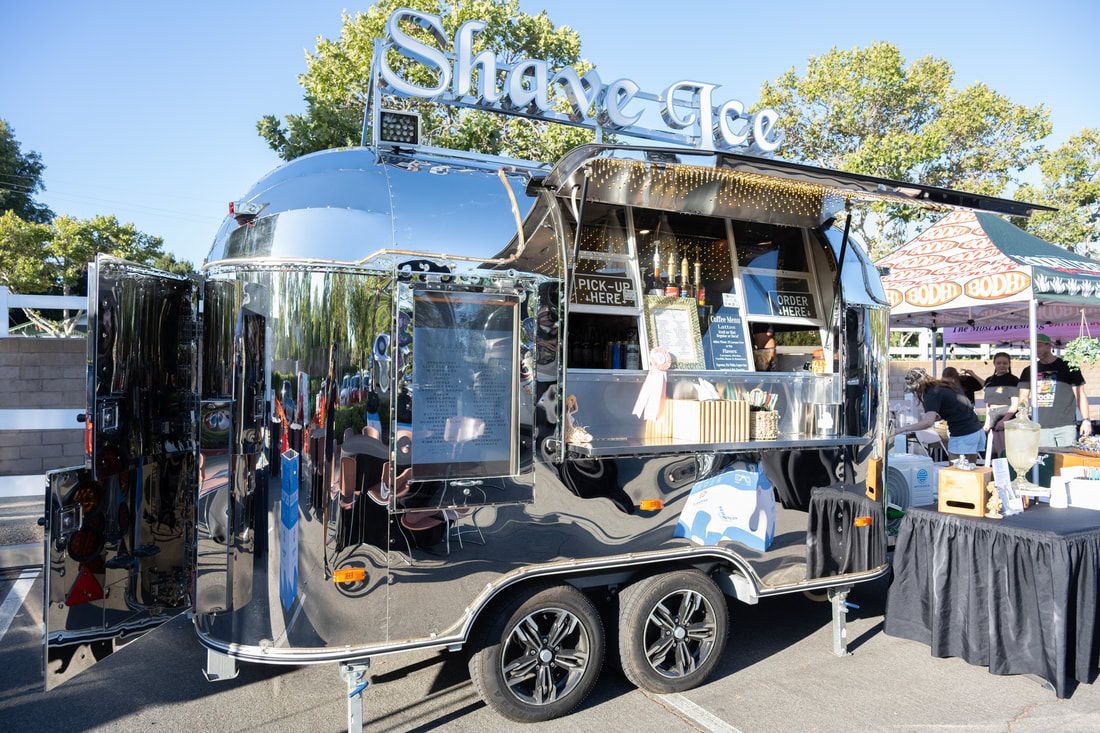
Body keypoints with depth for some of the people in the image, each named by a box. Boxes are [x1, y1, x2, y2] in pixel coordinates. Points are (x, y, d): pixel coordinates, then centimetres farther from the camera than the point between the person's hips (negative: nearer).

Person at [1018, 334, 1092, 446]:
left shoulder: (1067, 366, 5)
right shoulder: (1029, 371, 11)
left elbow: (1080, 395, 5)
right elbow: (1023, 398, 11)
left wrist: (1086, 420, -4)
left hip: (1066, 425, -2)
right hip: (1041, 427, 2)